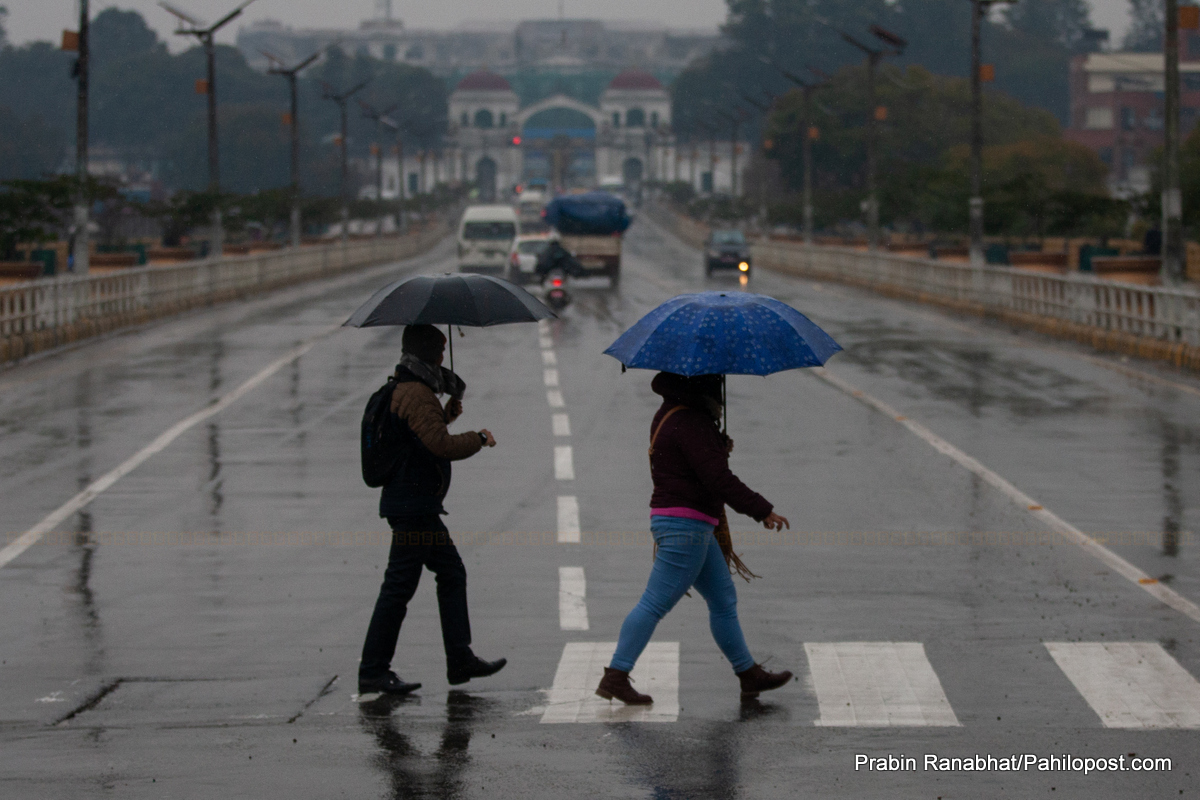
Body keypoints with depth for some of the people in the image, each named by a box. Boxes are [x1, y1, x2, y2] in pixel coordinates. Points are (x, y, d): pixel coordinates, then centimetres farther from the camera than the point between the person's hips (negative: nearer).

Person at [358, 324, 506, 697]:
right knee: (399, 587, -6)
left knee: (452, 575, 15)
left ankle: (460, 660, 19)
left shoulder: (404, 390, 16)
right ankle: (372, 672, -2)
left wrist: (449, 414, 23)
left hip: (420, 506, 11)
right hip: (413, 507, -11)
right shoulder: (416, 394, -17)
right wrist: (479, 438, -11)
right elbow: (442, 445, -26)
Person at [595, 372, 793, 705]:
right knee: (655, 603, -7)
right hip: (686, 525, -11)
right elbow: (718, 478, -23)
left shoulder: (670, 415, 13)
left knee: (724, 600, 15)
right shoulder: (690, 423, -19)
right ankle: (615, 678, -4)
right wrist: (763, 511, -17)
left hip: (695, 527, 11)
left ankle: (750, 676, 22)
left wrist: (720, 447, 4)